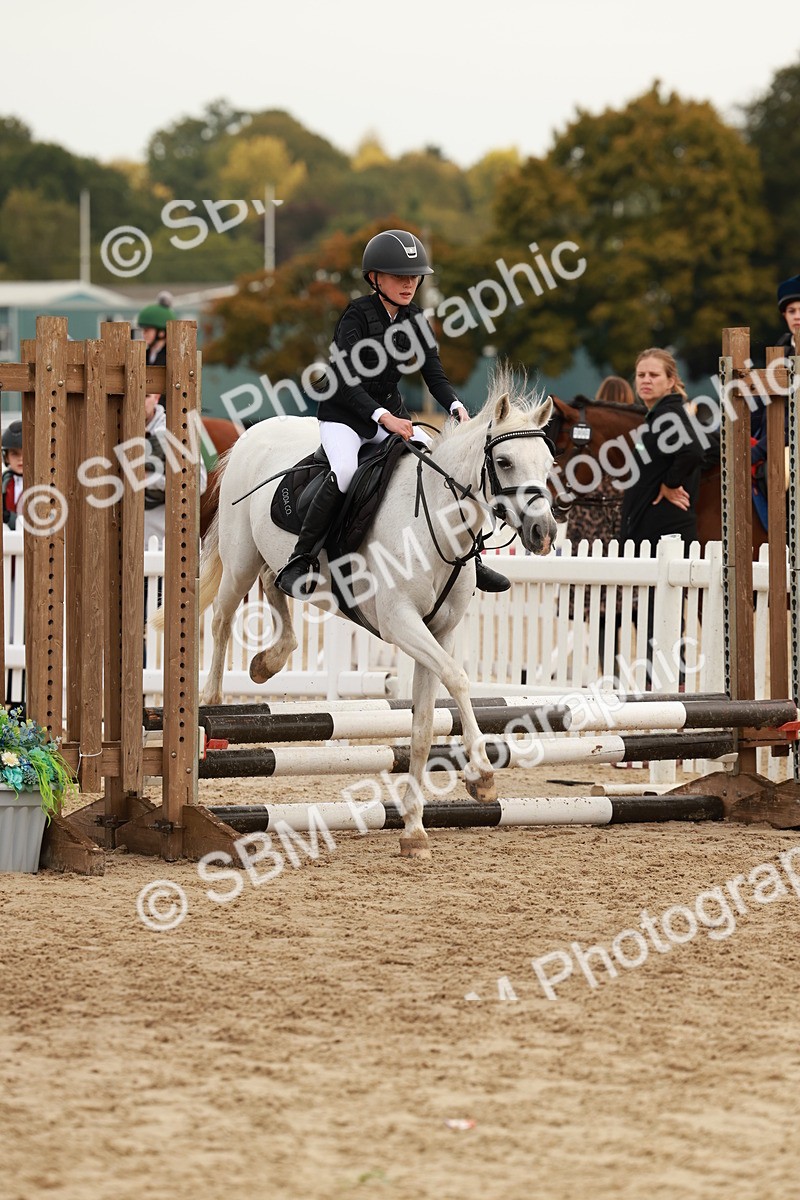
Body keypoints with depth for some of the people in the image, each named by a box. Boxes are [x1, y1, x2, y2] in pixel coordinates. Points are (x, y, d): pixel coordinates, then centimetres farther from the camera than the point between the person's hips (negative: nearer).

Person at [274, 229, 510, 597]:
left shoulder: (414, 319, 2)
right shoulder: (356, 315, -17)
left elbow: (434, 374, 0)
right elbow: (344, 382, -25)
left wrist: (456, 407, -20)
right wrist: (384, 417, -37)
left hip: (391, 412, 6)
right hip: (342, 414, -6)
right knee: (345, 472, -34)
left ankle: (469, 559, 4)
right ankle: (297, 563, -28)